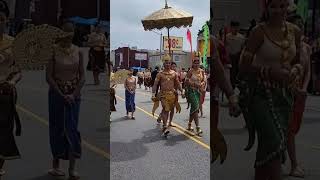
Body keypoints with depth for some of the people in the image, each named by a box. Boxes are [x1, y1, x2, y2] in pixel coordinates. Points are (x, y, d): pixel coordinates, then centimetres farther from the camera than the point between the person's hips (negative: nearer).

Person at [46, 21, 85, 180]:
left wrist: (73, 94, -9)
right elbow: (48, 77, -8)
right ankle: (56, 165, 18)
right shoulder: (53, 50, -6)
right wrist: (62, 95, -12)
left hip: (74, 94, 2)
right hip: (56, 92, -2)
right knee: (57, 129, 5)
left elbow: (82, 76, 3)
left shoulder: (78, 52, 2)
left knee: (72, 128, -2)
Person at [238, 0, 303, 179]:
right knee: (274, 142, -17)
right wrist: (271, 72, -19)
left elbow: (298, 62, 19)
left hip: (284, 93, 5)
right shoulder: (259, 31, -9)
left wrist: (296, 70, -4)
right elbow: (244, 66, -10)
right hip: (261, 92, -5)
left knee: (267, 145, 10)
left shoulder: (295, 31, 7)